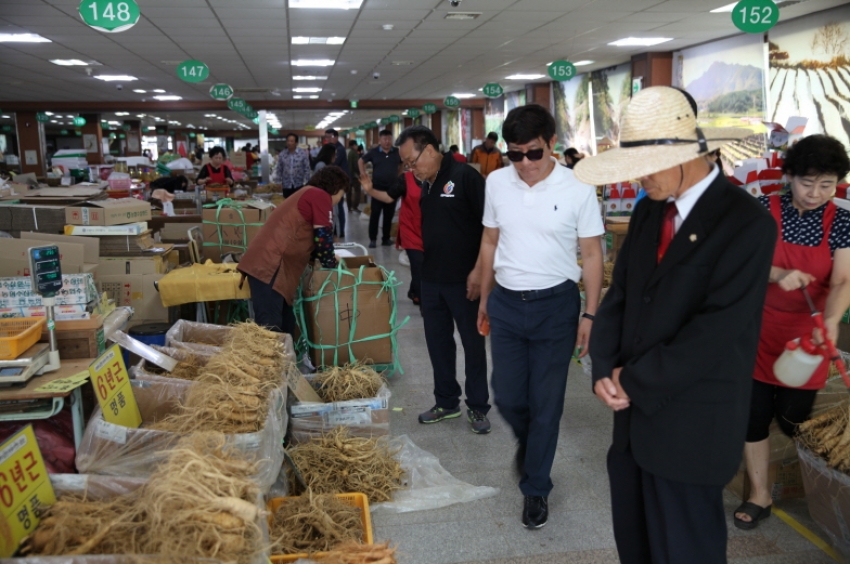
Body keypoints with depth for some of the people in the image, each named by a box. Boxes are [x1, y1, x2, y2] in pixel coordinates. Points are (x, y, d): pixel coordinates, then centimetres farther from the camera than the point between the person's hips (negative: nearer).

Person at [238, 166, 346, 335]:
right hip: (270, 265, -11)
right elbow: (323, 237, -7)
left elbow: (307, 240, 33)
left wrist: (328, 259, 31)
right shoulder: (321, 196, -2)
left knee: (285, 325, 15)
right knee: (269, 329, -13)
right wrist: (331, 264, 7)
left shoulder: (308, 194, 29)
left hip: (266, 263, 11)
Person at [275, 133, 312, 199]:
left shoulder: (303, 153, -6)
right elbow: (279, 170, 6)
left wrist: (306, 182, -6)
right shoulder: (282, 154, 0)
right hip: (286, 186, 2)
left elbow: (307, 168, -3)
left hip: (299, 185, -2)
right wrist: (279, 182, 3)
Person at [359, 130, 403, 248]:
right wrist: (363, 173, -4)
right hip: (377, 187, -2)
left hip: (392, 187, 2)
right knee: (375, 214, -3)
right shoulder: (374, 152, -2)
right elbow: (361, 161, 10)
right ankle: (372, 239, 3)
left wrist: (398, 175, 9)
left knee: (389, 215, 8)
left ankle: (386, 238, 18)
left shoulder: (397, 152, 1)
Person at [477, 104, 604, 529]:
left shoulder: (578, 189, -10)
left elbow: (591, 254, -4)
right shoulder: (496, 182, 0)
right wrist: (485, 298, 14)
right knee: (507, 398, 9)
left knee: (546, 403, 7)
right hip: (506, 303, 3)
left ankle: (536, 487, 26)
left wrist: (590, 314, -8)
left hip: (556, 305, -3)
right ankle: (528, 441, 44)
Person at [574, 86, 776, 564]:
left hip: (691, 422, -6)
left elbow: (717, 330, -22)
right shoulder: (649, 210, 7)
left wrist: (636, 383, -15)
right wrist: (606, 370, -7)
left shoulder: (747, 223, -16)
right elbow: (619, 294, 7)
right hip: (636, 406, 7)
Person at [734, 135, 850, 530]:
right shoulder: (764, 210, -7)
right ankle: (759, 495, 20)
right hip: (760, 330, 0)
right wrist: (778, 274, -28)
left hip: (807, 334, 0)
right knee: (755, 413, 3)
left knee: (793, 417, 3)